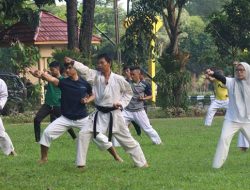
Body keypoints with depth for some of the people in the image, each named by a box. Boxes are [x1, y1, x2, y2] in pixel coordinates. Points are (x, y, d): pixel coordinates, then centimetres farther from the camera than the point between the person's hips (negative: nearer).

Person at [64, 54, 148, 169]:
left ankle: (141, 163, 21)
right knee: (83, 134, -7)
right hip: (99, 114, 3)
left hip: (114, 114, -3)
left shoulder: (118, 79, -7)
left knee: (127, 139, 7)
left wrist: (121, 103, -8)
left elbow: (128, 92, 7)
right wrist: (72, 62, -36)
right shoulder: (95, 76, -3)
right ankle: (81, 164, 2)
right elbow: (84, 70, -20)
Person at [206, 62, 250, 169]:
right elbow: (221, 78, -25)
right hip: (232, 120, -2)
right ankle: (217, 165, -11)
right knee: (224, 138, -14)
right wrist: (212, 73, -44)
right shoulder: (232, 82, -6)